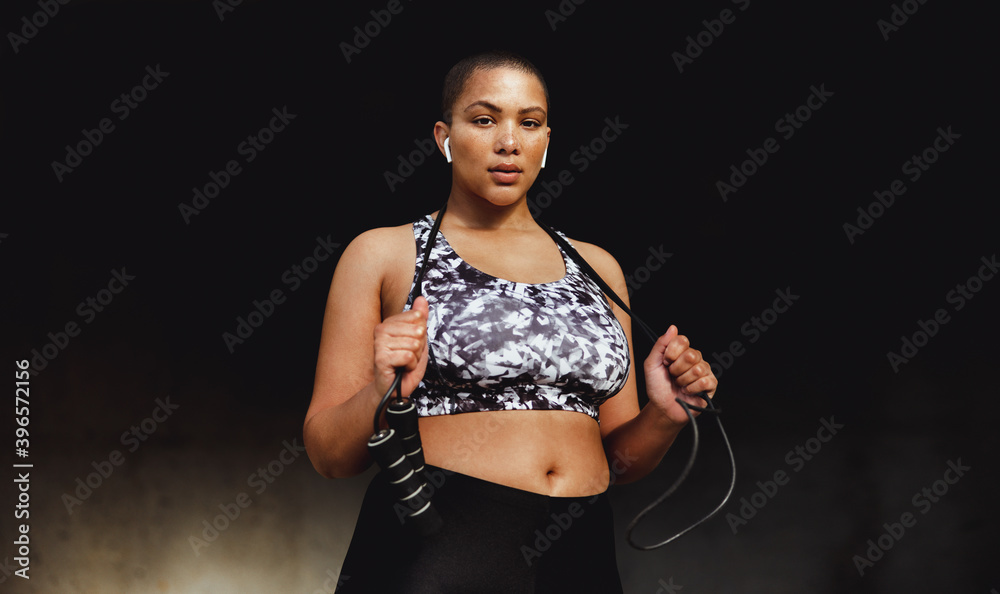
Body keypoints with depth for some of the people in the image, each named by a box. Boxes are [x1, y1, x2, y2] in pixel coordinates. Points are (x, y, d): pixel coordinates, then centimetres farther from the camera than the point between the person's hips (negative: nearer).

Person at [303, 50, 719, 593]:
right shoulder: (383, 254, 3)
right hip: (433, 549, -3)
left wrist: (663, 415, -3)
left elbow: (618, 459, 16)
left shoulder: (595, 268, 14)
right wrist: (384, 394, -18)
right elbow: (328, 455, 0)